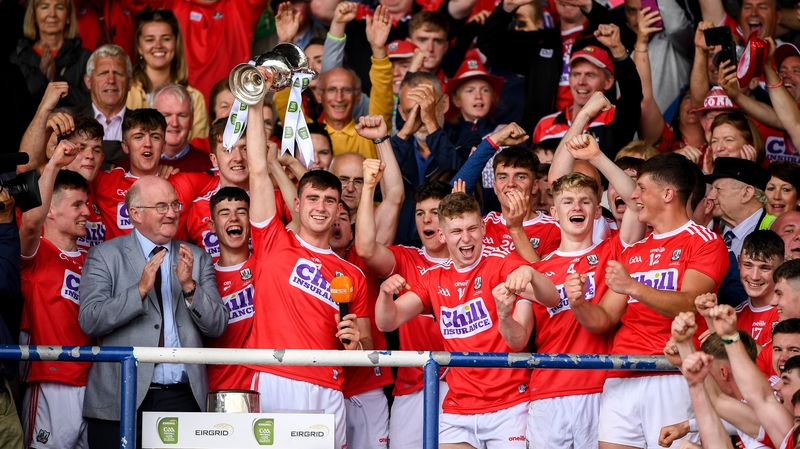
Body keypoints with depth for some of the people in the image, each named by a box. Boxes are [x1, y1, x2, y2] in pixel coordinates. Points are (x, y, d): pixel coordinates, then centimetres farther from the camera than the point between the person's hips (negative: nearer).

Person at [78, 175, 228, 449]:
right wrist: (140, 289, -18)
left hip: (184, 398, 2)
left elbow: (217, 326, 6)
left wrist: (189, 286, -10)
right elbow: (89, 321, -8)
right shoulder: (105, 257, 3)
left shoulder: (197, 259, 13)